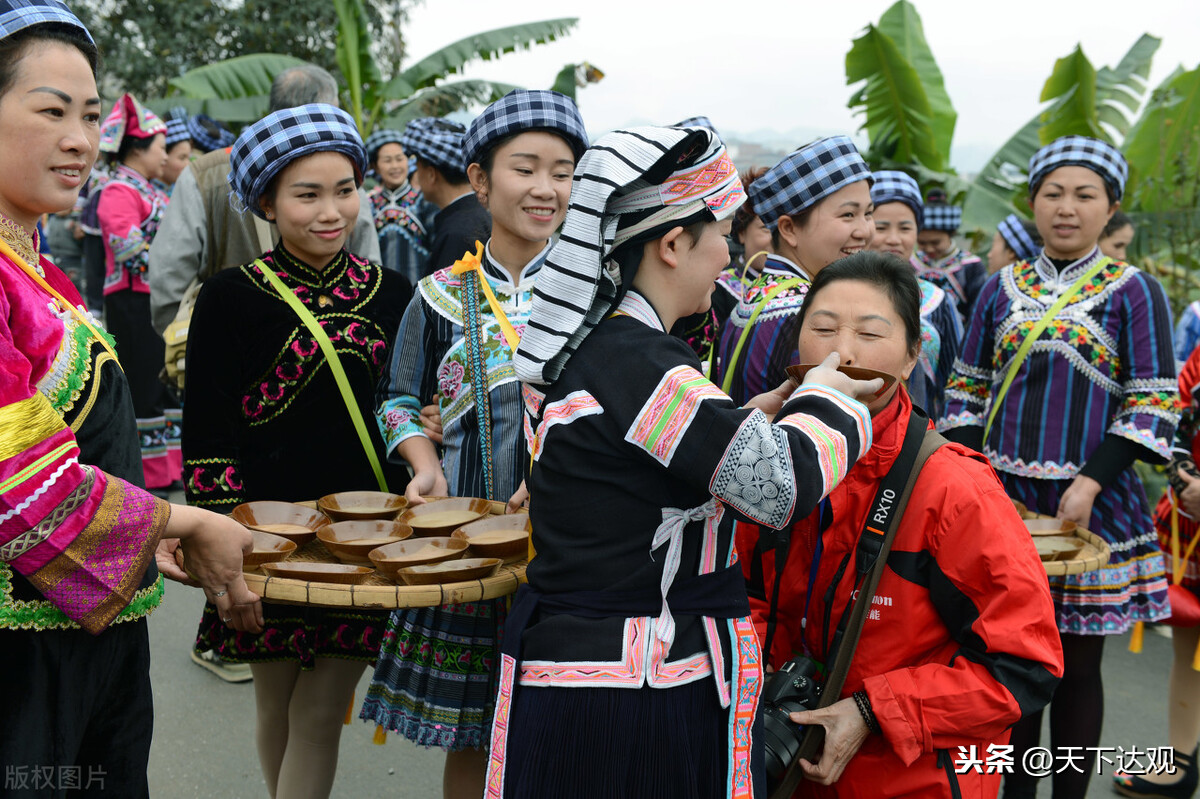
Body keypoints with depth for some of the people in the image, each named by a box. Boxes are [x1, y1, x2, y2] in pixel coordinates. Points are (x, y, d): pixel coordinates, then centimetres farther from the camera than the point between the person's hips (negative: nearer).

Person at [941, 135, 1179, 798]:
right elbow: (966, 388, 11)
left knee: (1077, 663, 7)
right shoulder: (1003, 288, 8)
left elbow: (1154, 403, -6)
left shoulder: (1134, 291, -1)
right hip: (1004, 494, 3)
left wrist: (1091, 481, -16)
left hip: (1089, 502, -2)